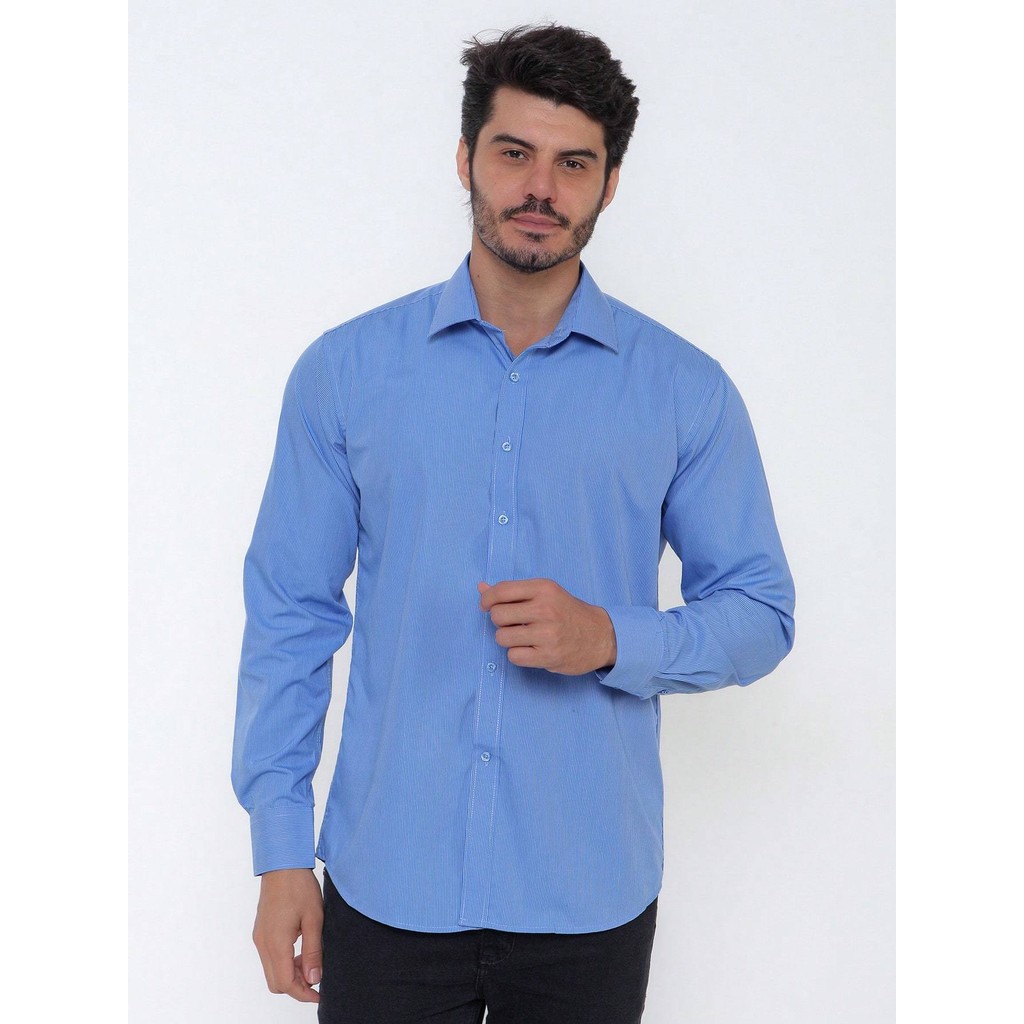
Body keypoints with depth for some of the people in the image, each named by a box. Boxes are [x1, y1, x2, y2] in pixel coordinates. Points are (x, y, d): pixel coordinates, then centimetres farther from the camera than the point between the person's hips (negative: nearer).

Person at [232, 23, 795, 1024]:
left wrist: (612, 639, -16)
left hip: (589, 895, 0)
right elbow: (289, 617, 2)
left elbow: (760, 612, 3)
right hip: (386, 887, 0)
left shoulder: (686, 390, -1)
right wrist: (280, 851, -1)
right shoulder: (343, 371, 0)